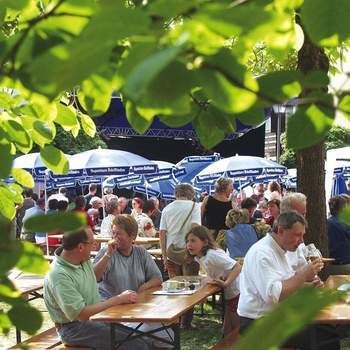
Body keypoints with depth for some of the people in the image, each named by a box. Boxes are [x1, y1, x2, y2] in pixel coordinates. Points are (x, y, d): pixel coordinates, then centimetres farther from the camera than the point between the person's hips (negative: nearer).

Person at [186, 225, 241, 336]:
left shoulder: (212, 255, -25)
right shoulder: (199, 257, 4)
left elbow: (237, 267, -30)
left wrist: (226, 283, -37)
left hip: (237, 293, -10)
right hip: (229, 295, 10)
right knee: (227, 332, 15)